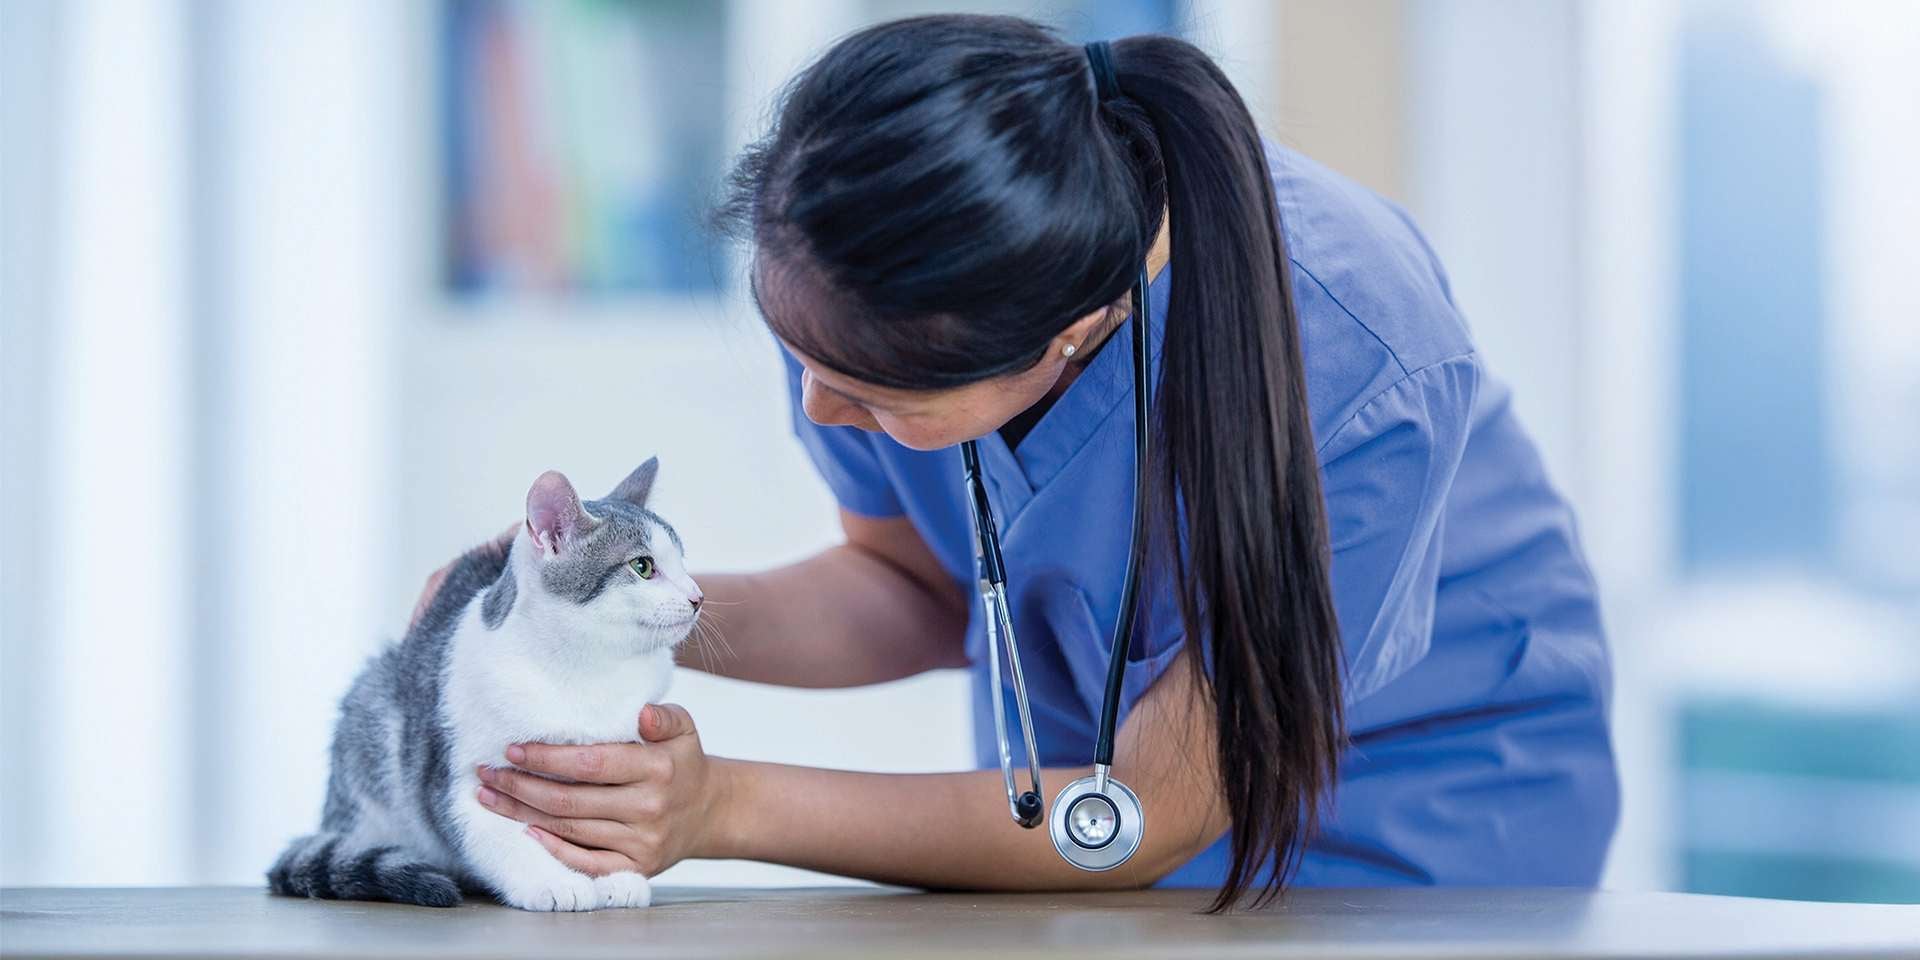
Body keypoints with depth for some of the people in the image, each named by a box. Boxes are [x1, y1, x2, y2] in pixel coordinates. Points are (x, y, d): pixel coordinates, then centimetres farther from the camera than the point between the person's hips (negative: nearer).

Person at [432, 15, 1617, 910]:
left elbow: (1147, 822, -25)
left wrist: (722, 806, -30)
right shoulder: (887, 269, -21)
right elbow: (919, 592, -1)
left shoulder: (1357, 378, -36)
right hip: (1075, 784, 4)